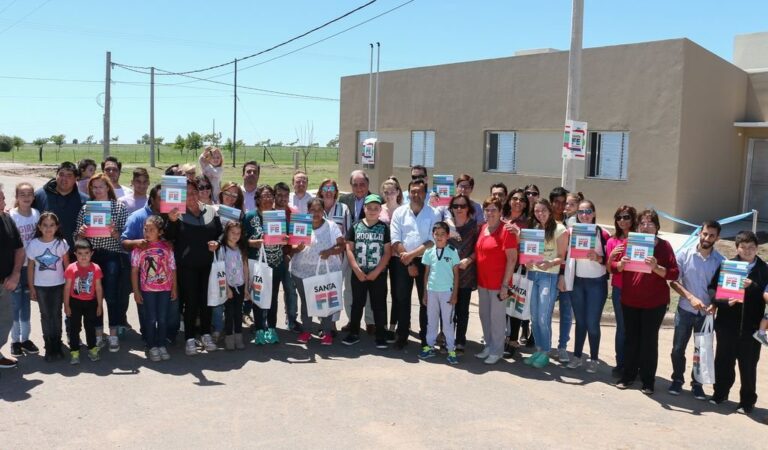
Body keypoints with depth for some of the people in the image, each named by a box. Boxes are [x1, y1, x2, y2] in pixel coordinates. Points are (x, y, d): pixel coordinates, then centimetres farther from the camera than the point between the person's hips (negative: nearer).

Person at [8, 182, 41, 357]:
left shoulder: (36, 213, 0)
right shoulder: (11, 215, -12)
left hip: (31, 263, 4)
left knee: (26, 302, 13)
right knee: (15, 302, 3)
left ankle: (25, 338, 23)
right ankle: (15, 340, 15)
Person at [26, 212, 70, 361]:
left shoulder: (61, 243, -8)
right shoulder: (33, 244, -8)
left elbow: (67, 265, -1)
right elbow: (30, 267, -1)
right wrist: (31, 288, -1)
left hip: (58, 285, 0)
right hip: (41, 286, 0)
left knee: (56, 314, 8)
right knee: (45, 315, 8)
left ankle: (57, 345, 16)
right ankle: (49, 346, 15)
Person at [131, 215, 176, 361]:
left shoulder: (167, 247, -2)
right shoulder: (139, 247, -6)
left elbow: (172, 269, 2)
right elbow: (134, 270, -3)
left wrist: (174, 289, 2)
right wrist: (136, 291, -5)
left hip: (165, 289, 1)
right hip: (147, 289, -1)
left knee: (163, 319, 8)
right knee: (151, 319, 6)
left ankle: (161, 345, 21)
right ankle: (152, 347, 17)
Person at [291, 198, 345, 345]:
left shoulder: (332, 226, -3)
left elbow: (341, 246, -5)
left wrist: (330, 251, -24)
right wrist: (298, 248, -22)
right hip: (303, 271, 1)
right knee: (305, 301, 11)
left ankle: (327, 332, 16)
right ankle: (306, 330, 25)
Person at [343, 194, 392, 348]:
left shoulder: (384, 228, -1)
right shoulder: (355, 227, 2)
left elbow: (387, 252, -4)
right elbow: (349, 249, 0)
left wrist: (376, 272, -11)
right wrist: (356, 270, -9)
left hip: (378, 274, -1)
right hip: (358, 274, 1)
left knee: (379, 305, 4)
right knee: (357, 303, 10)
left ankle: (381, 335, 13)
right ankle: (354, 333, 21)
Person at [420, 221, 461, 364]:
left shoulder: (452, 252, -5)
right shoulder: (429, 252, 3)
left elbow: (456, 274, -2)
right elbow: (426, 274, 8)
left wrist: (455, 294, -5)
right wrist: (425, 293, 8)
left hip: (447, 291, -3)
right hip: (432, 291, 3)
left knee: (447, 321, 2)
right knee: (431, 320, 12)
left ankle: (451, 350, 8)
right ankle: (430, 346, 22)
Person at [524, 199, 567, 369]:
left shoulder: (559, 229, -5)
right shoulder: (534, 228, 12)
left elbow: (562, 257, -6)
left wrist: (549, 263, -25)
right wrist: (526, 261, -4)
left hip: (549, 276, -5)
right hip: (532, 274, 5)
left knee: (543, 318, -5)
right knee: (534, 316, 8)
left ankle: (545, 352, 10)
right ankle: (538, 349, 20)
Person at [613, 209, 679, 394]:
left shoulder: (664, 246, -6)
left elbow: (674, 273, -11)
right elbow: (615, 266, 7)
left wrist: (656, 267, -27)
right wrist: (621, 264, -14)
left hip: (654, 302, -3)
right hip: (629, 300, 3)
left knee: (649, 340, 2)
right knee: (631, 338, 11)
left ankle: (648, 381, 12)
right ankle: (628, 375, 22)